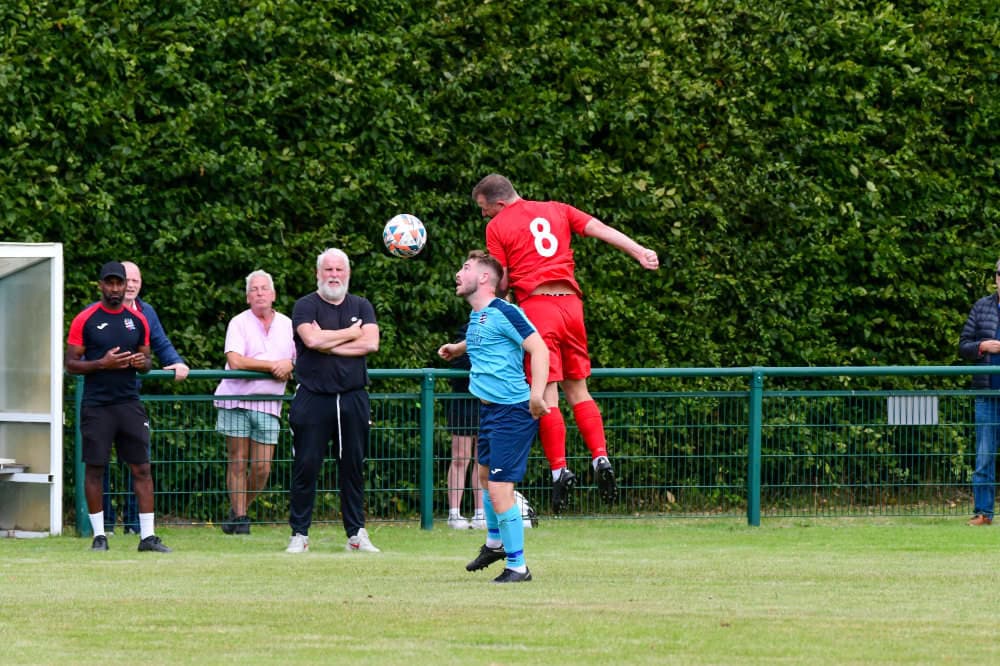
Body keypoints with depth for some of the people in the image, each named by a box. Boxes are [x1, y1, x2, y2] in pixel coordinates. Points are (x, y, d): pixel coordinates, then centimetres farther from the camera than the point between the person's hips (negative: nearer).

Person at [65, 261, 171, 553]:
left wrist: (142, 362, -6)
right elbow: (71, 364, -2)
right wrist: (102, 364, -16)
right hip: (96, 405, -3)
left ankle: (147, 535, 0)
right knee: (95, 468, 0)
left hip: (130, 404, 3)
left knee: (142, 468, -2)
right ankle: (99, 535, 8)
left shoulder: (138, 320, 10)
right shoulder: (85, 320, -1)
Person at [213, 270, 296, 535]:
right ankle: (238, 517, 4)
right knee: (238, 462, -2)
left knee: (262, 468, -2)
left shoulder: (288, 325, 12)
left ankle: (240, 509, 18)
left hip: (268, 404, 3)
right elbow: (235, 361, -14)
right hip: (236, 401, -3)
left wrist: (290, 368, -8)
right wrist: (274, 366, -12)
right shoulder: (239, 323, 0)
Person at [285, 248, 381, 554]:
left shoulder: (362, 307, 13)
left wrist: (328, 343, -9)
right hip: (313, 399, -3)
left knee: (354, 466, 7)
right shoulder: (306, 306, 3)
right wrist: (350, 333, -3)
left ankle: (357, 534, 14)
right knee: (306, 466, -3)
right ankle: (299, 534, 3)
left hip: (353, 399, 3)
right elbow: (312, 339, -16)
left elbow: (371, 343, -4)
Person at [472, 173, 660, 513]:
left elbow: (500, 283, -2)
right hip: (570, 304, 5)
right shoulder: (557, 211, 15)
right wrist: (639, 252, 3)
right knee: (578, 390, 13)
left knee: (547, 394, -4)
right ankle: (600, 457, -1)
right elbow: (600, 229, 7)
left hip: (536, 306, -5)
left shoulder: (497, 227, 1)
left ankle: (559, 469, -11)